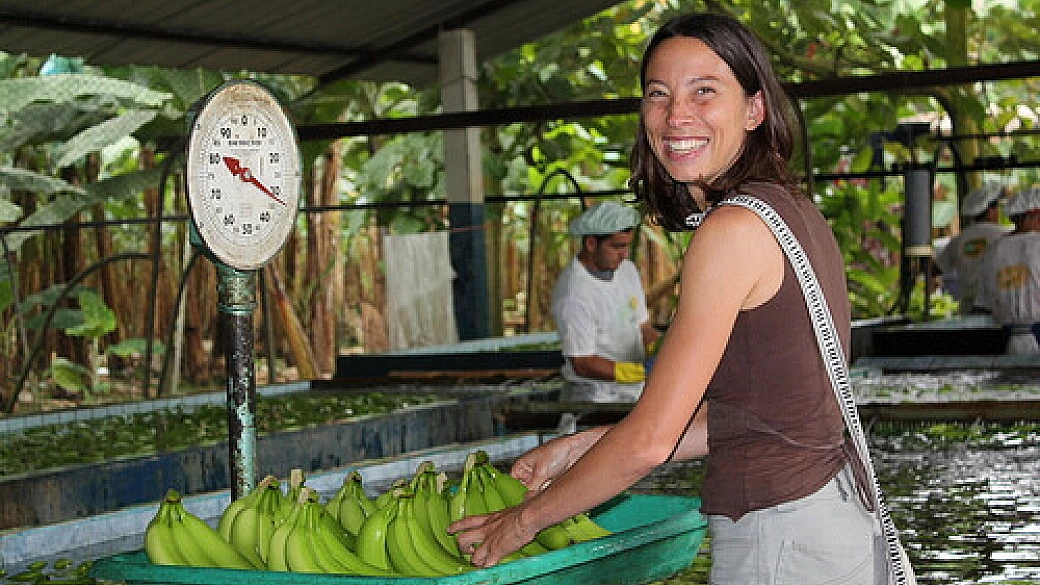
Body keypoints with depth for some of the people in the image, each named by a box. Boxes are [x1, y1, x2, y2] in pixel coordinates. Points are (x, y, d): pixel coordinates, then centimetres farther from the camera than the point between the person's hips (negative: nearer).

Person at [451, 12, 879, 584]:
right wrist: (579, 448, 12)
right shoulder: (795, 211, 9)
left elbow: (651, 439, -18)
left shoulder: (733, 229, -18)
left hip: (779, 538, -8)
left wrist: (524, 519, -6)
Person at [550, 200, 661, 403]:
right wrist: (647, 372, -28)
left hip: (635, 394, 7)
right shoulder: (572, 294, -19)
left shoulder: (627, 270, 6)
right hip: (594, 396, -7)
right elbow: (583, 364, -19)